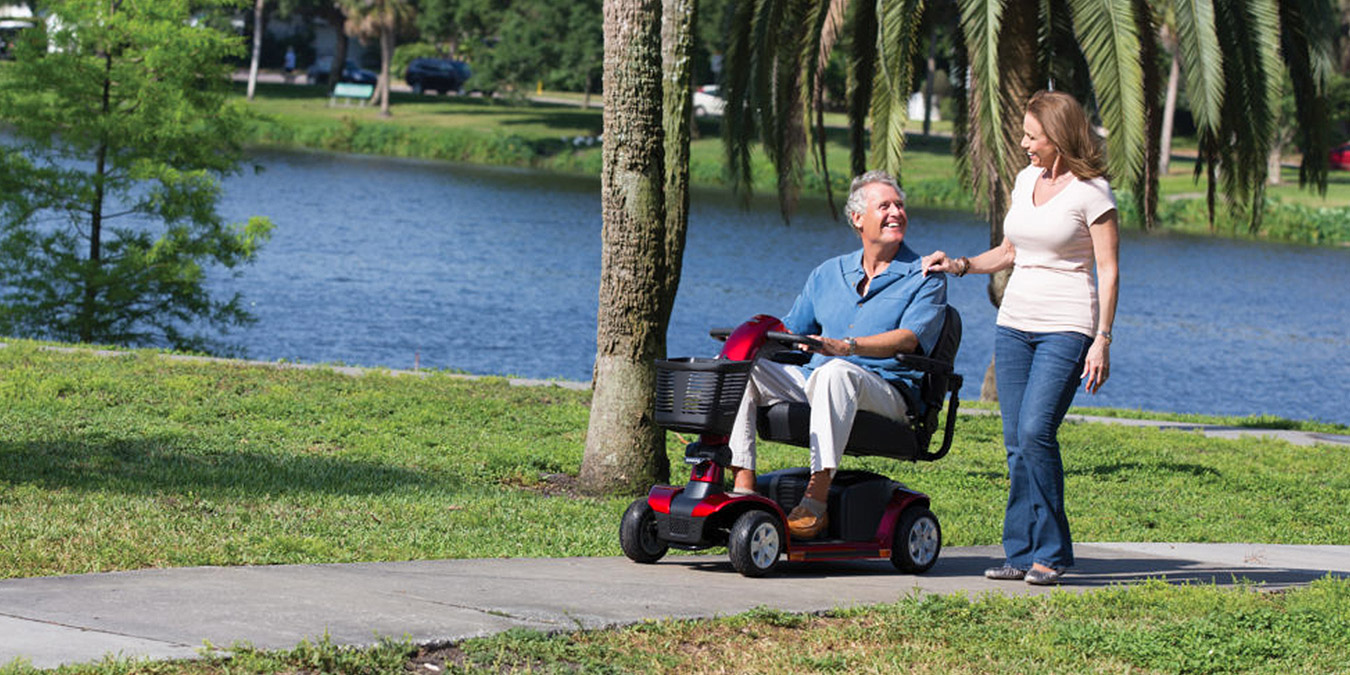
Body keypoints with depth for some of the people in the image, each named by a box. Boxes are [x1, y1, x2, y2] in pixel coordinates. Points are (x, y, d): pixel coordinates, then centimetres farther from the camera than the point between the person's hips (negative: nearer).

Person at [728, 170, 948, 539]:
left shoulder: (925, 278, 5)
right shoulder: (828, 273, 21)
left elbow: (908, 339, -12)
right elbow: (791, 330, 23)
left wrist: (846, 347, -28)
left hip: (885, 392, -6)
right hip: (812, 381, 6)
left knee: (837, 372, -40)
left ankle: (816, 499, -46)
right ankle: (742, 484, -24)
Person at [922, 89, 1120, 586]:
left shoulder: (1091, 191, -7)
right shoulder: (1026, 180, 13)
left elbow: (1108, 271, -7)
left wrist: (1102, 340, -13)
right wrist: (958, 266, 10)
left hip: (1066, 327, -7)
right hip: (1014, 323, 7)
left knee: (1035, 431, -19)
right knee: (1017, 445, 2)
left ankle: (1051, 552, -10)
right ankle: (1022, 553, 7)